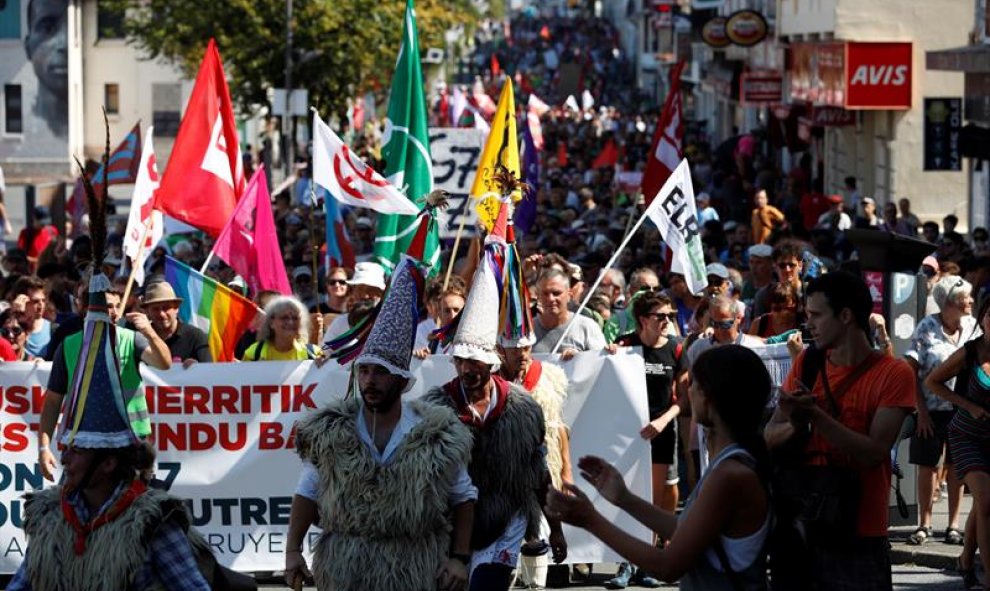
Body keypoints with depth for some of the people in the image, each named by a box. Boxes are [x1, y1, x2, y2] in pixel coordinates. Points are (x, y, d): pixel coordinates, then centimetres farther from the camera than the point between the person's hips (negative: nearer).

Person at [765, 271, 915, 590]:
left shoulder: (893, 374, -9)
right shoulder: (806, 363, 6)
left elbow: (874, 453, -17)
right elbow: (769, 437, 3)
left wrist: (815, 416, -25)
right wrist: (794, 425, -19)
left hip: (858, 538, -5)